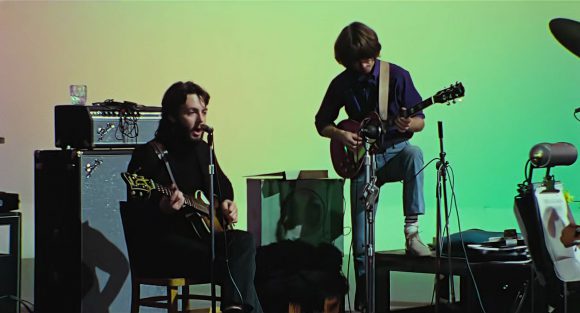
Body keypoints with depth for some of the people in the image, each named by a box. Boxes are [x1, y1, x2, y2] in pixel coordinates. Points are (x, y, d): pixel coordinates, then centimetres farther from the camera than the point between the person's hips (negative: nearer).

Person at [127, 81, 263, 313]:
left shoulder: (202, 149, 13)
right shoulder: (149, 155, -8)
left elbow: (223, 184, 32)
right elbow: (139, 216, -14)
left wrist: (227, 203, 9)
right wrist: (162, 210, -35)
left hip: (201, 235, 7)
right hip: (164, 244, -7)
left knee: (244, 241, -24)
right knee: (231, 266, -28)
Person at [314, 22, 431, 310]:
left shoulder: (396, 76, -7)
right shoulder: (341, 84, -2)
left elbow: (420, 120, -3)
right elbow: (321, 123, 9)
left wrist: (410, 125, -26)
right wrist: (340, 135, -11)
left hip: (394, 151, -1)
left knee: (414, 153, -39)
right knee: (361, 238, -5)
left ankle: (412, 231, -38)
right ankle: (363, 296, 10)